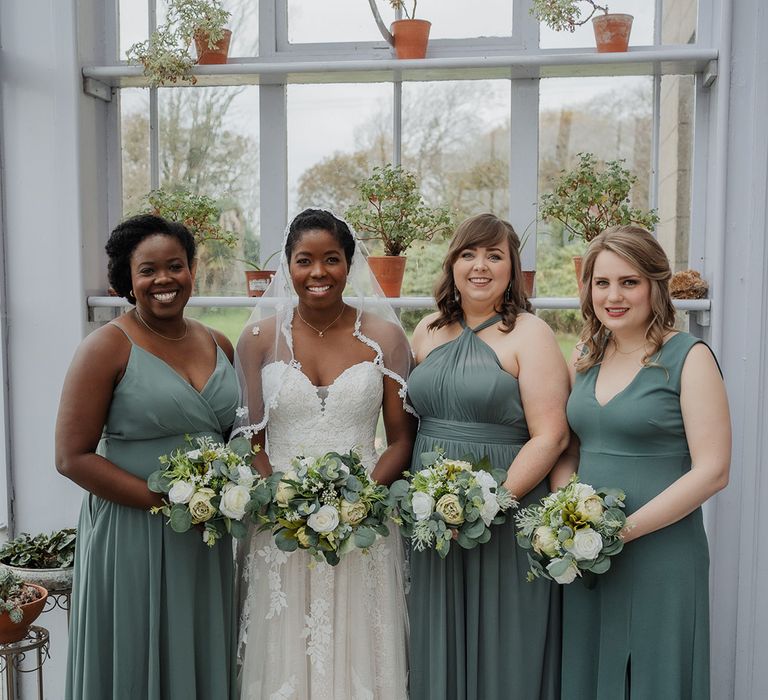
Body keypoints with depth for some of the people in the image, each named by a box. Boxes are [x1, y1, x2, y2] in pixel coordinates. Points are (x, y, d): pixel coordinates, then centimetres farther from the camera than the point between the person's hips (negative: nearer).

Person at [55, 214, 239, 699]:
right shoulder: (109, 347, -9)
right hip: (131, 533, -5)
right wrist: (165, 501, -18)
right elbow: (72, 457, -12)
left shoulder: (219, 346, 7)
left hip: (206, 539, 5)